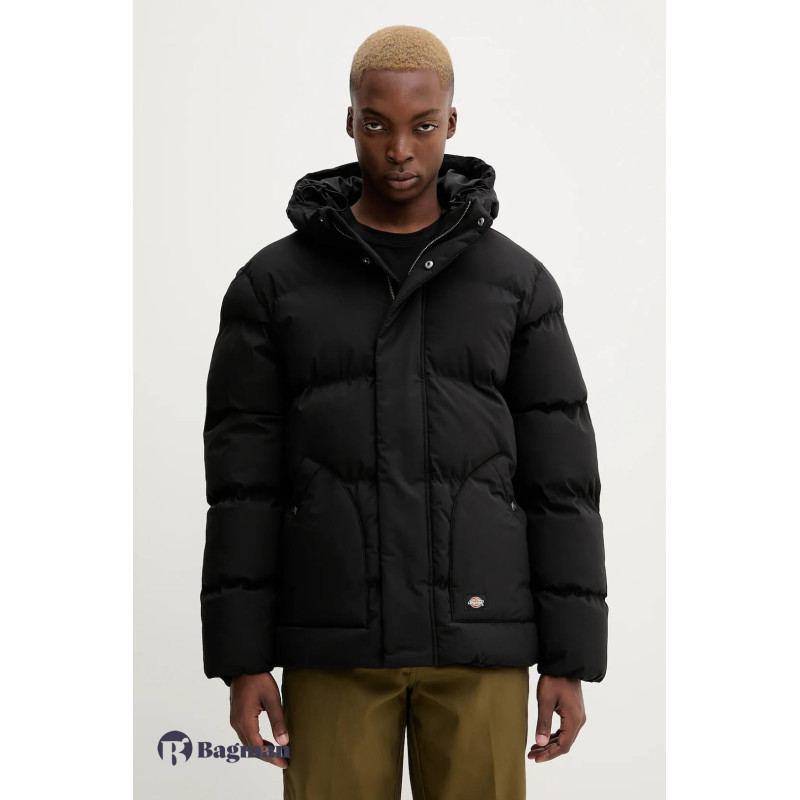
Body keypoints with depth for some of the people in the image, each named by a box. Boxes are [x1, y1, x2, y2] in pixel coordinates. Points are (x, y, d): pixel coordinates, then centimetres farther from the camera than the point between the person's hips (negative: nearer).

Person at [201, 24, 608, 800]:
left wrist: (570, 661, -2)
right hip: (337, 638, 0)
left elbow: (559, 480, 2)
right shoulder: (273, 283, 3)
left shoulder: (518, 283, 4)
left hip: (474, 636, 0)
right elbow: (243, 481, 1)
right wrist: (241, 660, -4)